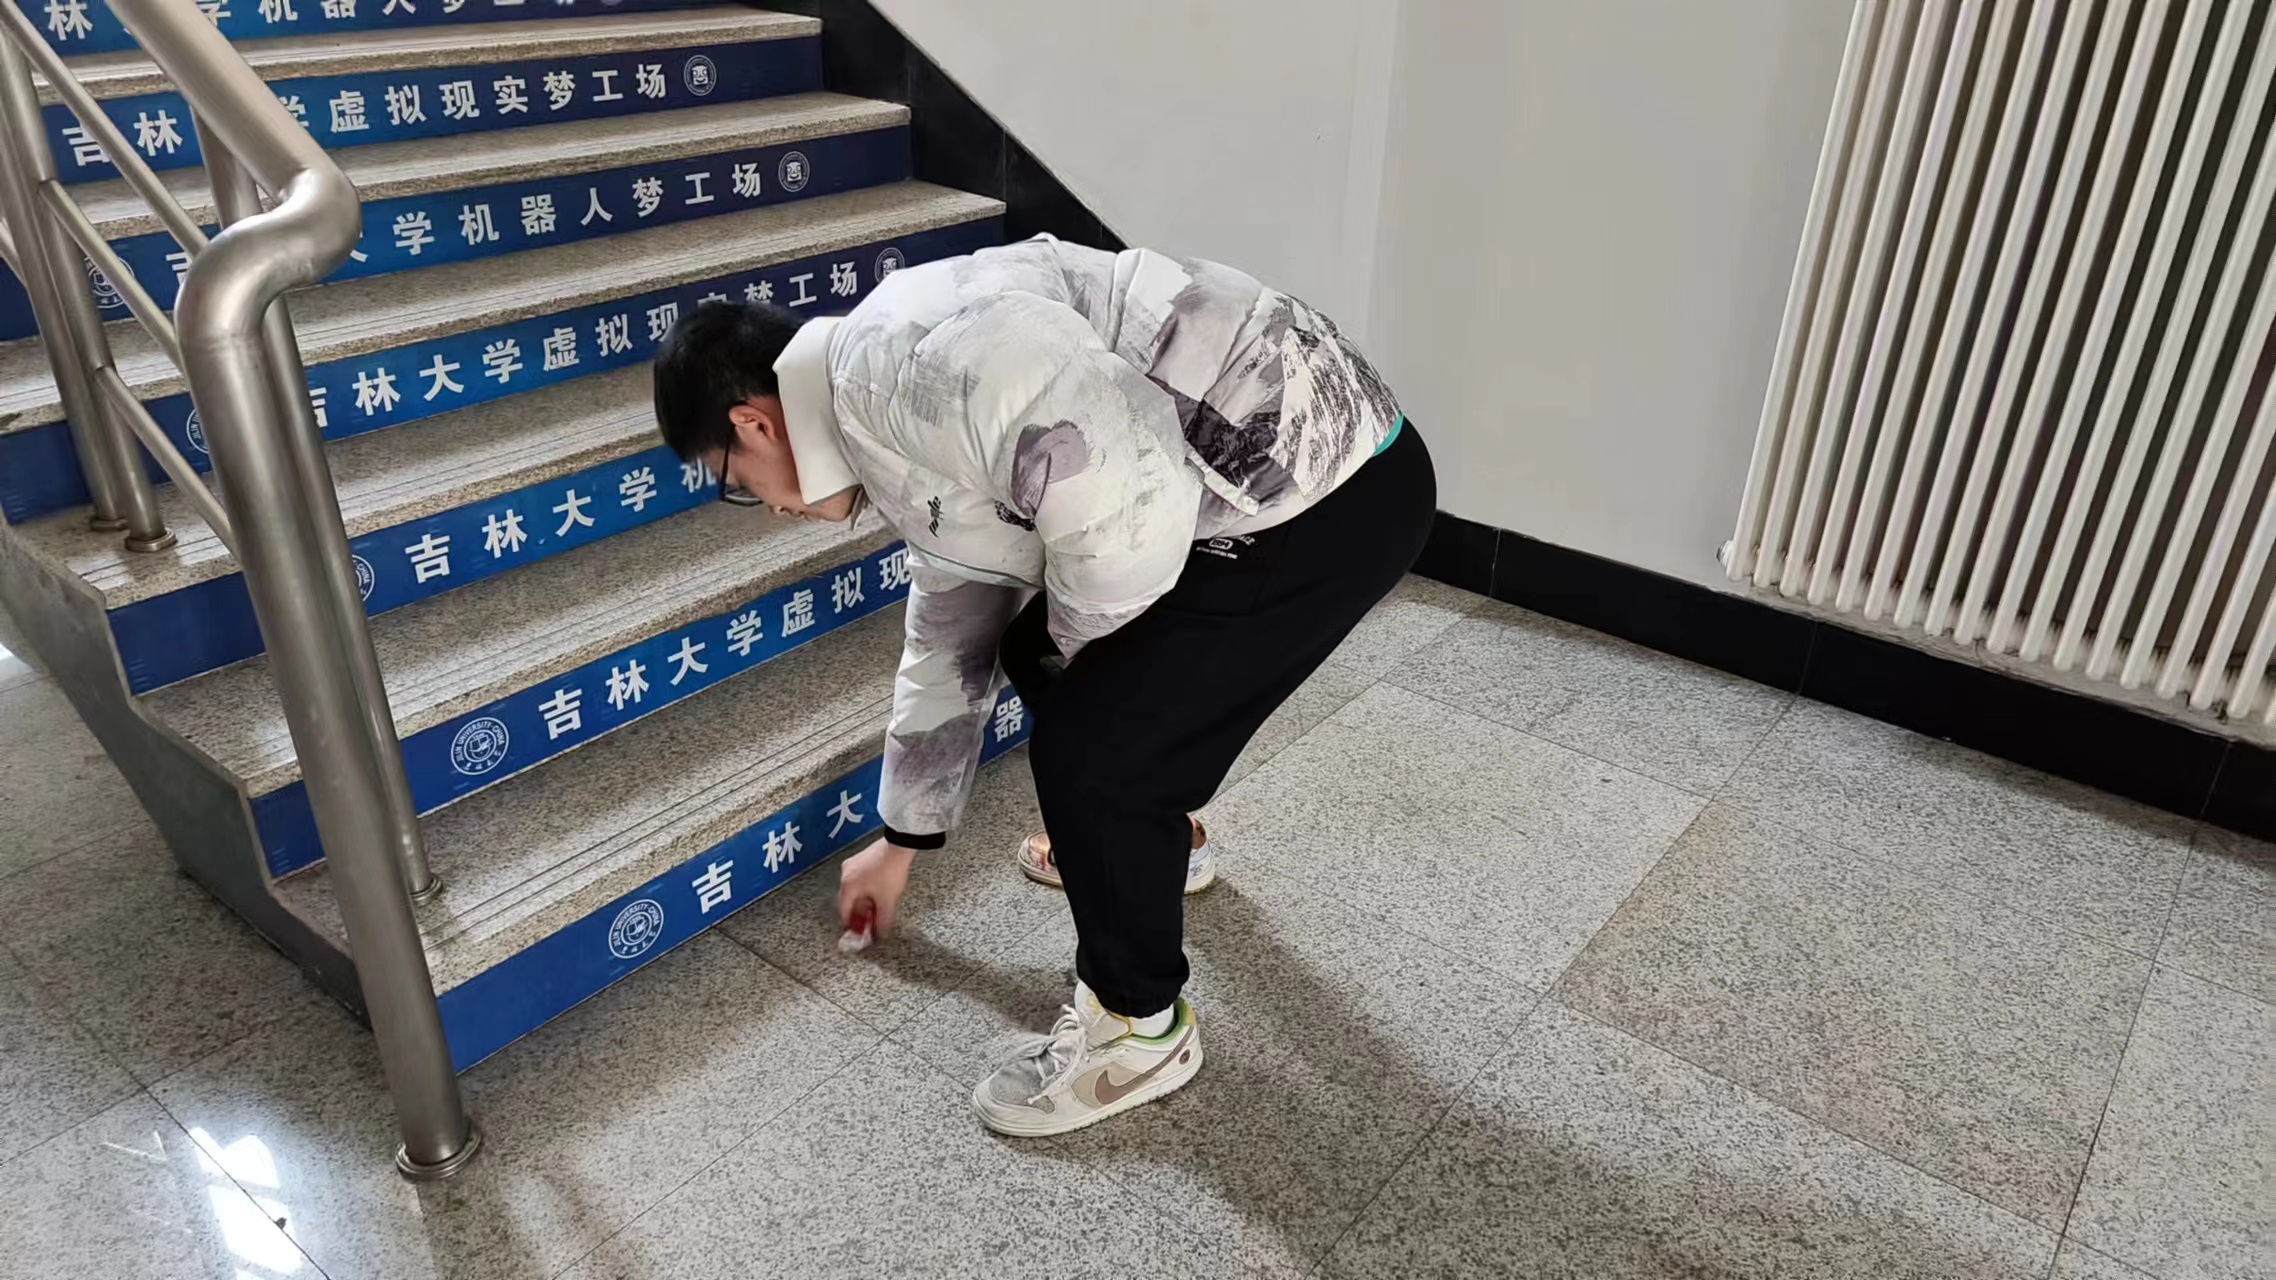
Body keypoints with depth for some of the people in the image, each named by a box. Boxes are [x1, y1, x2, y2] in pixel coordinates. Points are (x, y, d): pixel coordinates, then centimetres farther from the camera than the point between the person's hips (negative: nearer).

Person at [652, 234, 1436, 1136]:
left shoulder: (900, 364, -19)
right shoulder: (911, 448, 14)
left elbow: (1120, 495, -30)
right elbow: (950, 646, 24)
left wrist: (1077, 636, -7)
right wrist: (901, 842, 35)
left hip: (1333, 493, -10)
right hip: (1248, 486, 10)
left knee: (1086, 748, -9)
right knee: (1037, 656, 22)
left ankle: (1140, 1027, 14)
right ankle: (1152, 837, 46)